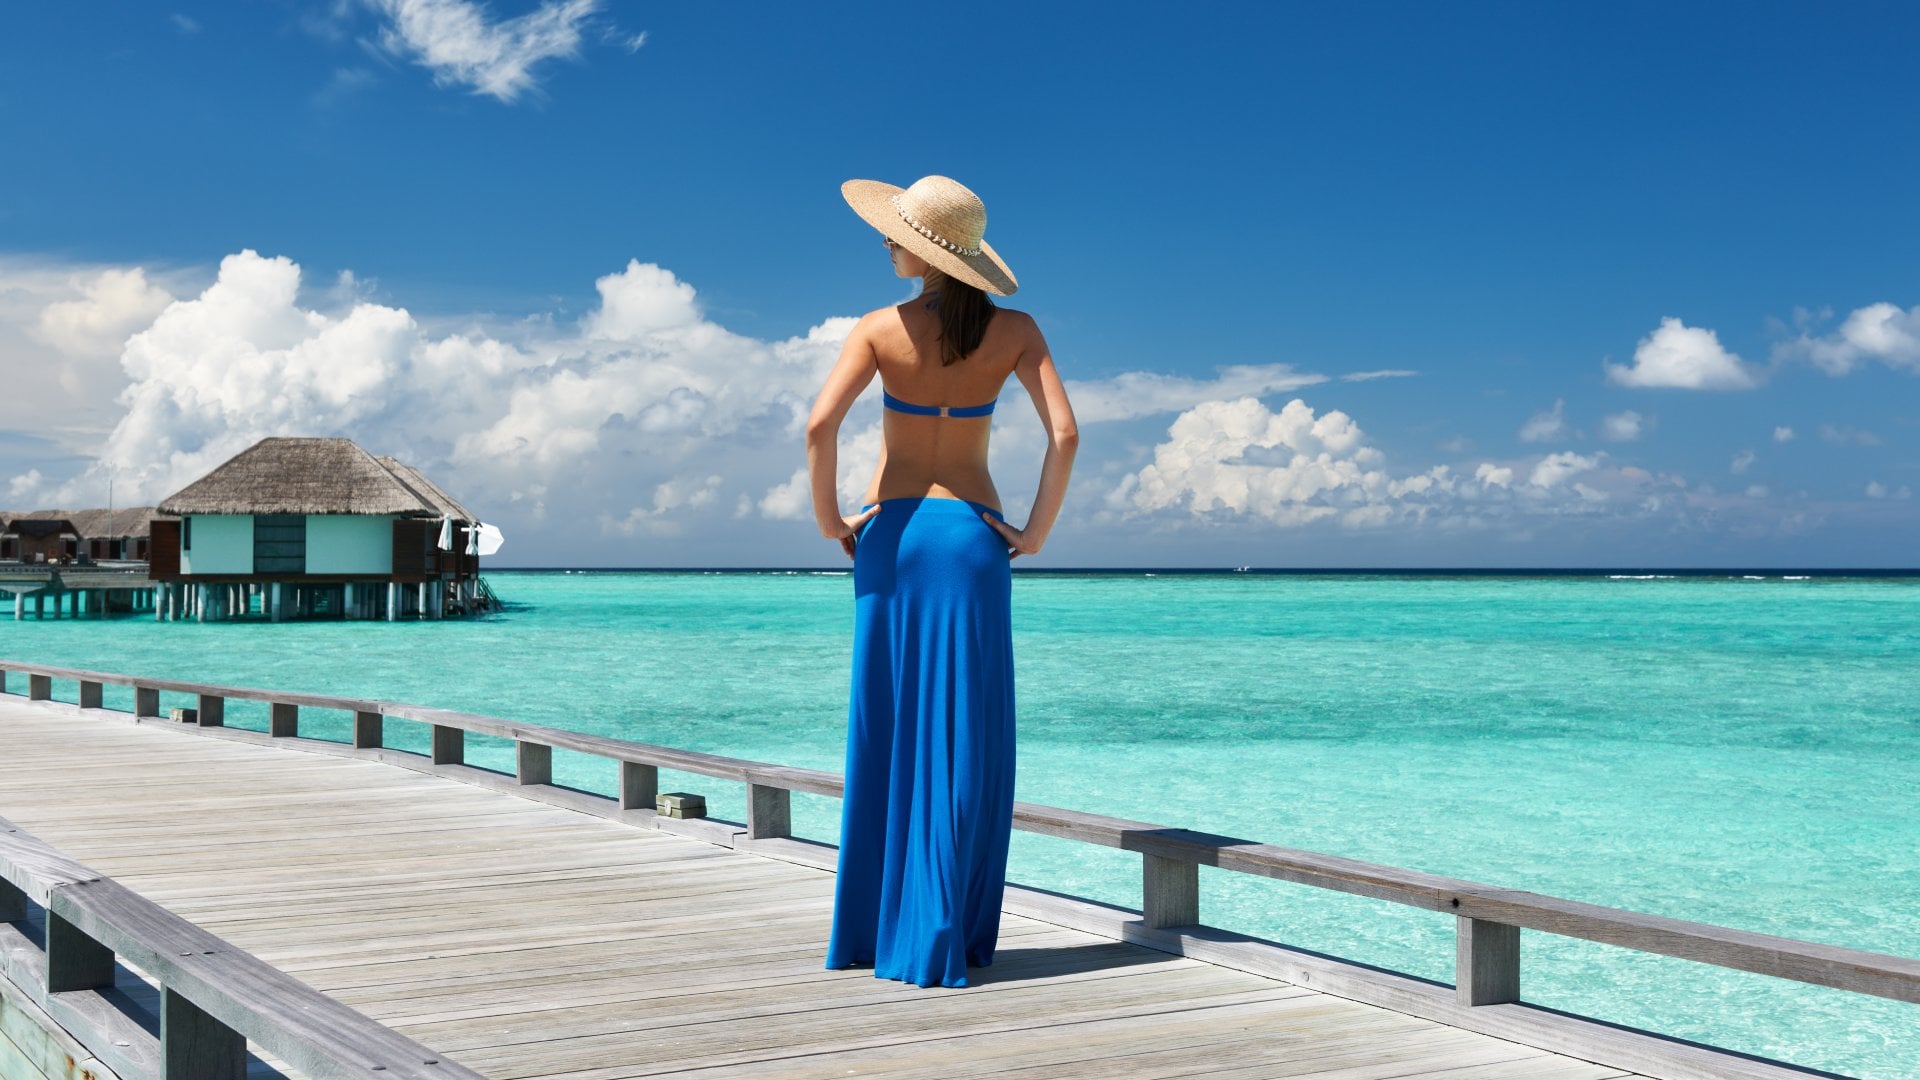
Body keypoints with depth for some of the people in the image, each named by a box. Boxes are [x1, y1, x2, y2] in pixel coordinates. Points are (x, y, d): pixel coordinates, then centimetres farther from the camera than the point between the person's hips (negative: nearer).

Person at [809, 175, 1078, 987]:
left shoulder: (880, 331, -3)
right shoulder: (1013, 332, 0)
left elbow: (820, 425, -15)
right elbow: (1064, 435, -9)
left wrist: (828, 517, -2)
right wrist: (1036, 532, -1)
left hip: (891, 533, 1)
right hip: (971, 534, 0)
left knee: (885, 736, 8)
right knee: (962, 741, 2)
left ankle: (868, 929, 14)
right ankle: (938, 941, 2)